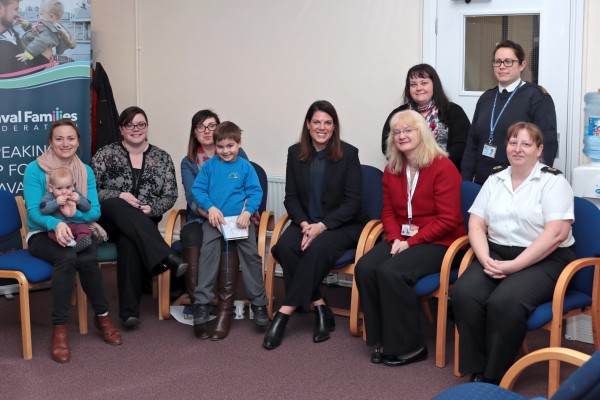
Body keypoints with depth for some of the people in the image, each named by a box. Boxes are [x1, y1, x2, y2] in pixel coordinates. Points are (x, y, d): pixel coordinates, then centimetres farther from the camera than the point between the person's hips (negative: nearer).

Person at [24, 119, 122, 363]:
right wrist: (56, 223, -38)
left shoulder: (86, 172, 4)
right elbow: (33, 210, -17)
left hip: (78, 232, 3)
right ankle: (60, 327, -28)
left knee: (86, 259, -32)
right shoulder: (35, 169, -7)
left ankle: (102, 316, -11)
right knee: (67, 257, -36)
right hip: (43, 234, -3)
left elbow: (95, 211, -4)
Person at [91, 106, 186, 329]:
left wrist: (151, 209, -14)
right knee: (118, 206, -38)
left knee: (130, 241, -37)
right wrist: (119, 196, -16)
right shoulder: (106, 154, 5)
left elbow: (170, 195, 5)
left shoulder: (162, 158, 10)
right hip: (109, 220, 0)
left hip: (144, 224, 0)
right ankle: (166, 257, -49)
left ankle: (129, 309, -35)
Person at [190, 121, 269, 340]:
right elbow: (197, 189, 5)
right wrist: (210, 207, -11)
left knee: (251, 254, -14)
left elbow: (256, 192, 1)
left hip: (240, 218, 0)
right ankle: (202, 304, -16)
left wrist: (248, 211, -15)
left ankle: (259, 303, -1)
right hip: (214, 219, 0)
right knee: (208, 251, -21)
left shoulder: (245, 167, 6)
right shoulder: (209, 166, 9)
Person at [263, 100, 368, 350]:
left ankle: (285, 312, -27)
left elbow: (353, 201, -8)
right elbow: (291, 197, 5)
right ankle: (319, 309, -20)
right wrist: (304, 224, -14)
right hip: (305, 222, 3)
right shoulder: (295, 153, 5)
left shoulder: (348, 154, -4)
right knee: (284, 246, -28)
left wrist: (322, 226, -19)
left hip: (341, 224, -3)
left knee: (318, 248, -34)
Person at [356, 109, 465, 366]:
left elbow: (448, 220, -15)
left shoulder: (443, 168, -12)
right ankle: (382, 341, -8)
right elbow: (388, 212, 14)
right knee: (364, 268, -20)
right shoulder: (392, 170, 10)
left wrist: (411, 241, -18)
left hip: (438, 242, -6)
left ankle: (409, 347, -14)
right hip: (401, 239, 7)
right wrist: (395, 238, -7)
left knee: (391, 271, -29)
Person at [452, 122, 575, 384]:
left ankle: (493, 378, -15)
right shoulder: (494, 180, 13)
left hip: (543, 260, -5)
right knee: (464, 293, -24)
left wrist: (513, 266, -19)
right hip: (496, 255, 5)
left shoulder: (553, 182, -4)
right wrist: (486, 260, -12)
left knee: (504, 302, -32)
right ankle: (476, 372, -13)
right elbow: (476, 225, 8)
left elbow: (555, 234, -15)